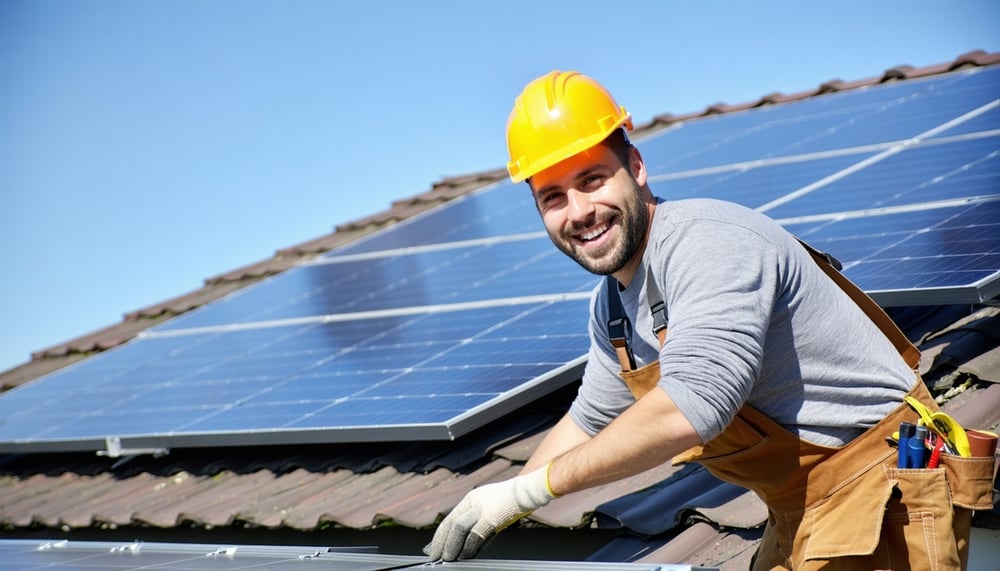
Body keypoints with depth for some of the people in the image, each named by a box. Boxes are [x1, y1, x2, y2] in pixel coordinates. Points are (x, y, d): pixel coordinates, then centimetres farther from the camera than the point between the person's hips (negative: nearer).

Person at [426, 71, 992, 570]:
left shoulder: (708, 243, -24)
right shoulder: (611, 307, 6)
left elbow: (688, 411, -34)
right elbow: (588, 423, 23)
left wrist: (526, 491, -26)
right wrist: (492, 513, 14)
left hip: (884, 489, -9)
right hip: (802, 515, 9)